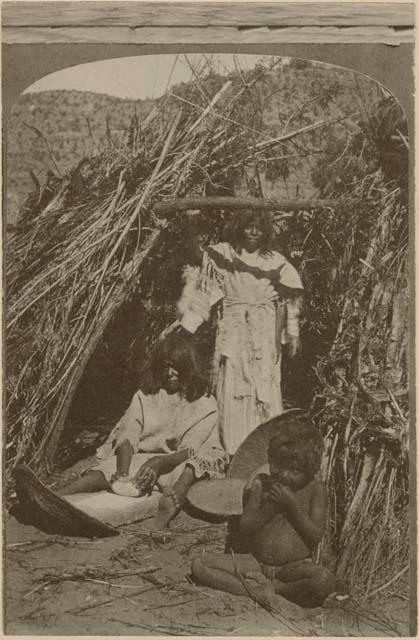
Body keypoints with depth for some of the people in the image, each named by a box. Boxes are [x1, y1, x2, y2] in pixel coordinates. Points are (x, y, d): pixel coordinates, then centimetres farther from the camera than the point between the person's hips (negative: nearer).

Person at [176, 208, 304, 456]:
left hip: (264, 335, 0)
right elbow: (203, 293, 5)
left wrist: (293, 333, 2)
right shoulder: (222, 255, 4)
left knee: (265, 391, -2)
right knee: (230, 389, -4)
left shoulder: (276, 262, 6)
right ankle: (232, 452, 2)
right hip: (232, 331, 0)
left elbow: (291, 298, 8)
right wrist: (185, 326, 0)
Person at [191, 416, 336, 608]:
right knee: (199, 565, -14)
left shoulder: (315, 490, -2)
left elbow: (316, 536, -9)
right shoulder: (260, 484, 1)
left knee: (326, 581, -35)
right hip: (255, 563, 2)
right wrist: (266, 508, -16)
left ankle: (259, 586, -17)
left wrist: (291, 505, -16)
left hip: (294, 568, -2)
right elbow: (242, 531, -2)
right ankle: (262, 592, -25)